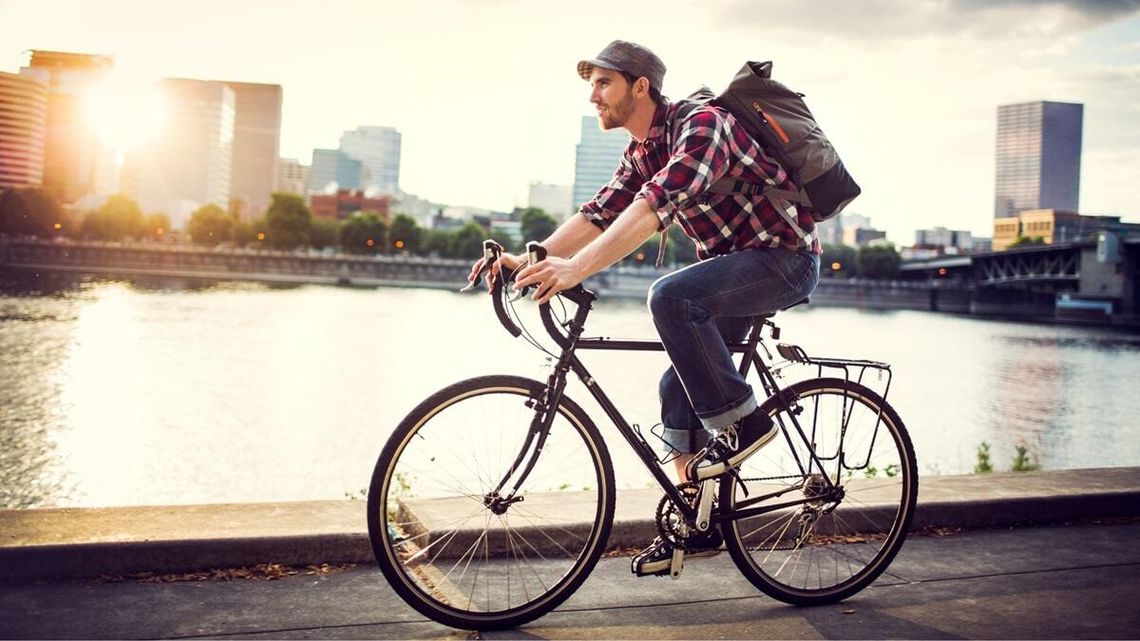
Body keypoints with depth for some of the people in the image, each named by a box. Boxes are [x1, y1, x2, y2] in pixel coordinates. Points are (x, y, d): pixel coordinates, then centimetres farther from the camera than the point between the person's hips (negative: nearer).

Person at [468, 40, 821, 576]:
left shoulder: (700, 124, -21)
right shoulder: (641, 151, 7)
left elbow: (656, 205, -36)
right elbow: (599, 214, 2)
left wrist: (578, 268, -45)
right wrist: (529, 261, -12)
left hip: (785, 256, -9)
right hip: (734, 264, 9)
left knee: (670, 296, -31)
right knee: (679, 390, 4)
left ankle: (741, 422, -16)